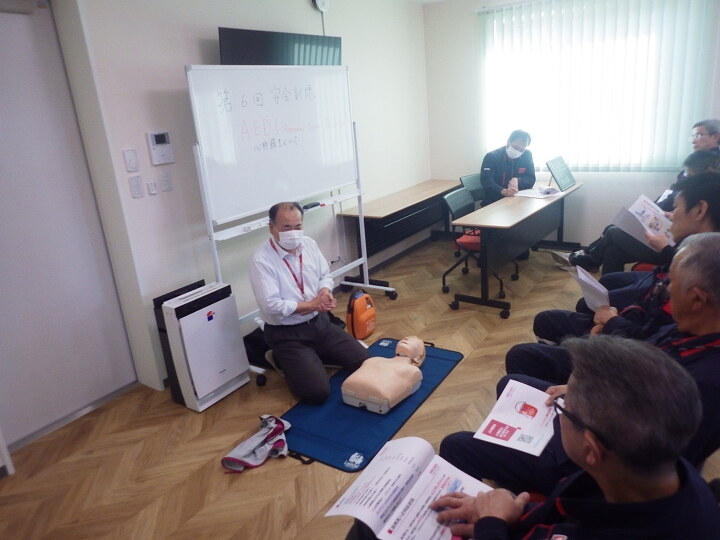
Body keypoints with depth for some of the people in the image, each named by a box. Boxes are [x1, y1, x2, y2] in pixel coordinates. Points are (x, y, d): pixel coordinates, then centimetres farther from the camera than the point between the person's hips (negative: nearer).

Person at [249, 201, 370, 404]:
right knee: (317, 392, -16)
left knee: (364, 362, -1)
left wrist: (325, 292, -14)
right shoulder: (262, 260, -20)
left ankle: (314, 356, 18)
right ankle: (283, 360, 11)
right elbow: (271, 305, -24)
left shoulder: (309, 244, 0)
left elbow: (325, 275, 10)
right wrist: (312, 304, -19)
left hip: (320, 322, 7)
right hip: (287, 334, -6)